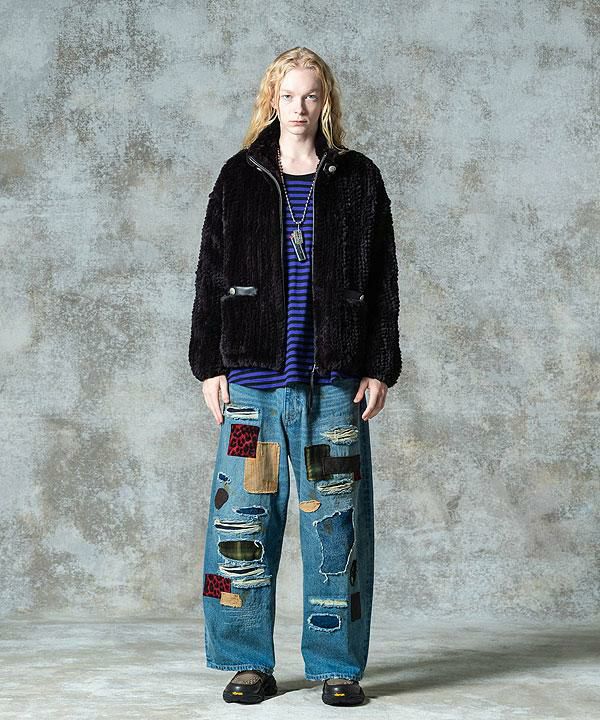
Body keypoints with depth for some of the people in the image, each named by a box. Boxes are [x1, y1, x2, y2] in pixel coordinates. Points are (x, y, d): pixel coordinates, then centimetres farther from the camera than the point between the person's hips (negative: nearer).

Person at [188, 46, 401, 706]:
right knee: (243, 519, 1)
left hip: (334, 380, 0)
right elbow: (211, 277, 9)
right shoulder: (239, 179, 9)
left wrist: (381, 368, 0)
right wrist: (209, 365, 2)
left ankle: (337, 667, 12)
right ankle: (249, 664, 13)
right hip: (253, 379, 1)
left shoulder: (359, 180, 8)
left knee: (335, 525, 1)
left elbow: (383, 282, 7)